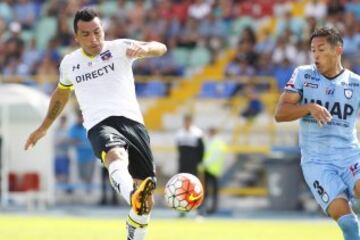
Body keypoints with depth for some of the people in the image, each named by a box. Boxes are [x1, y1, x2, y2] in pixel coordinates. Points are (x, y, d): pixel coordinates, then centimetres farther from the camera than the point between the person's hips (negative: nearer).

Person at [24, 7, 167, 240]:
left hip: (131, 120, 1)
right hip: (99, 125, -1)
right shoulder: (69, 63, 21)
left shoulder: (119, 48, 11)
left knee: (147, 201, -5)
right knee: (116, 155, -40)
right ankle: (134, 197, -72)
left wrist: (144, 48, -28)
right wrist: (44, 127, 48)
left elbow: (160, 48, -4)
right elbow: (61, 93, 42)